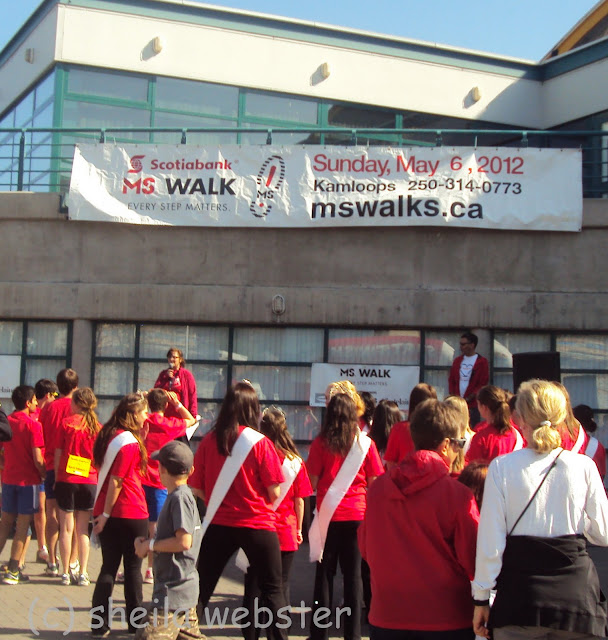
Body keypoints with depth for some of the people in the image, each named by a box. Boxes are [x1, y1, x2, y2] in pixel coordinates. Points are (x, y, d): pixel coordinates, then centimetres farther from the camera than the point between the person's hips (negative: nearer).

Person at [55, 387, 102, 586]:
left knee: (66, 528, 6)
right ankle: (83, 574, 8)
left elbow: (58, 454, -3)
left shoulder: (67, 423, -5)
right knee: (83, 530, 10)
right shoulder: (97, 427, 0)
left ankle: (66, 573, 8)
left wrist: (56, 478, 7)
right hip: (89, 482, 2)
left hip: (66, 480, -2)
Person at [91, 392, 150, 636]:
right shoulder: (130, 442, -15)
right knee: (133, 568, 6)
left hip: (107, 513, 7)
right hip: (131, 514, -7)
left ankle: (99, 623, 7)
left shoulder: (108, 434, 9)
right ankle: (135, 622, 16)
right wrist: (106, 514, -15)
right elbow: (116, 481, -18)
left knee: (109, 567, 10)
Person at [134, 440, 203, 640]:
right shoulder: (182, 495, 13)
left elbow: (183, 541, -23)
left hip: (174, 591, -10)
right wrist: (146, 542, 6)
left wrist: (151, 545, -11)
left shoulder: (180, 498, -16)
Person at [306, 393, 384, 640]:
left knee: (324, 574, 9)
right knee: (353, 575, 7)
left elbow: (313, 481, -3)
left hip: (328, 515, 0)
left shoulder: (320, 443, -6)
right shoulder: (365, 443, -3)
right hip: (357, 515, 0)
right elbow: (374, 482, 1)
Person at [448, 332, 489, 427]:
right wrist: (452, 395, 1)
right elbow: (451, 380, 18)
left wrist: (469, 398, -12)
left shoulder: (482, 362, -1)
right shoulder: (457, 361, 15)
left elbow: (483, 384, -6)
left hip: (473, 405, -5)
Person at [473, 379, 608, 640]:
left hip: (520, 595, -1)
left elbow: (490, 541, -6)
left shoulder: (501, 467, -7)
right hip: (577, 591, 1)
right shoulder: (583, 467, -4)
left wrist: (481, 598, 3)